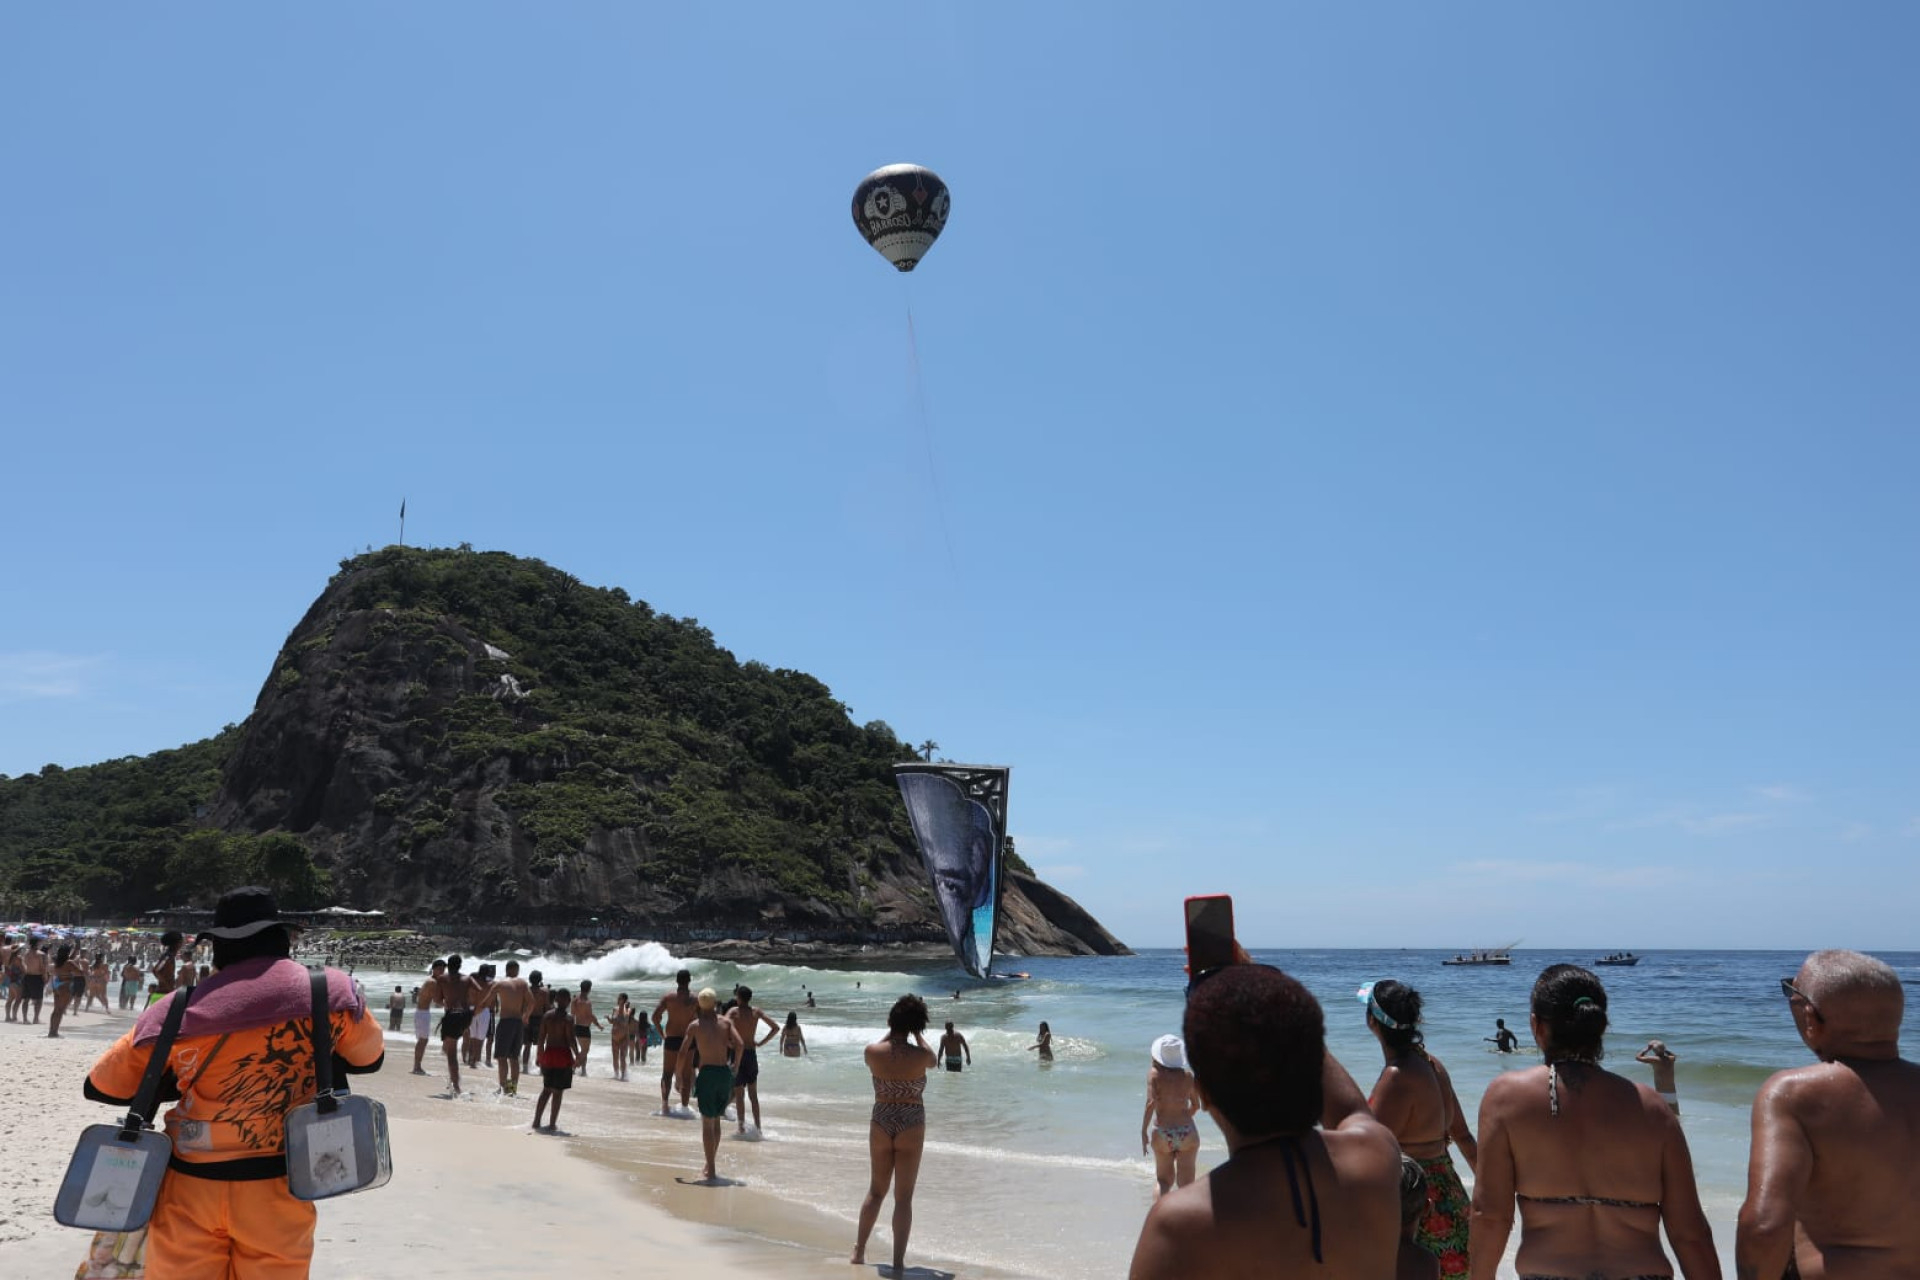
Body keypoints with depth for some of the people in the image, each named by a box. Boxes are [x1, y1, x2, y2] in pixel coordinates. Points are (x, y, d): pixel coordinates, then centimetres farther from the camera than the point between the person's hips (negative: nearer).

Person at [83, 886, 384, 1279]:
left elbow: (102, 1086, 7)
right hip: (275, 1190, 0)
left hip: (191, 1188, 1)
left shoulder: (184, 1008, -4)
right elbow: (369, 1056, 12)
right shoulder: (331, 992, -6)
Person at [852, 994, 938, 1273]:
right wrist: (918, 1035, 19)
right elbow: (933, 1059, 10)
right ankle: (898, 1263, 7)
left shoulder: (873, 1052, -11)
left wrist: (891, 1032, 21)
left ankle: (859, 1251, 28)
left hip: (881, 1124, 3)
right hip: (911, 1126, -3)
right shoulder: (920, 1056, -15)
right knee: (903, 1197, 6)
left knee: (876, 1190, 21)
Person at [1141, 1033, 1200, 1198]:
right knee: (1186, 1183, 9)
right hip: (1188, 1132, 1)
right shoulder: (1188, 1075, 2)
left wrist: (1143, 1131, -12)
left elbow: (1151, 1103, -17)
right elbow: (1196, 1105, 12)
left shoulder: (1155, 1073, -5)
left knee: (1163, 1180, 18)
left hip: (1162, 1134, -1)